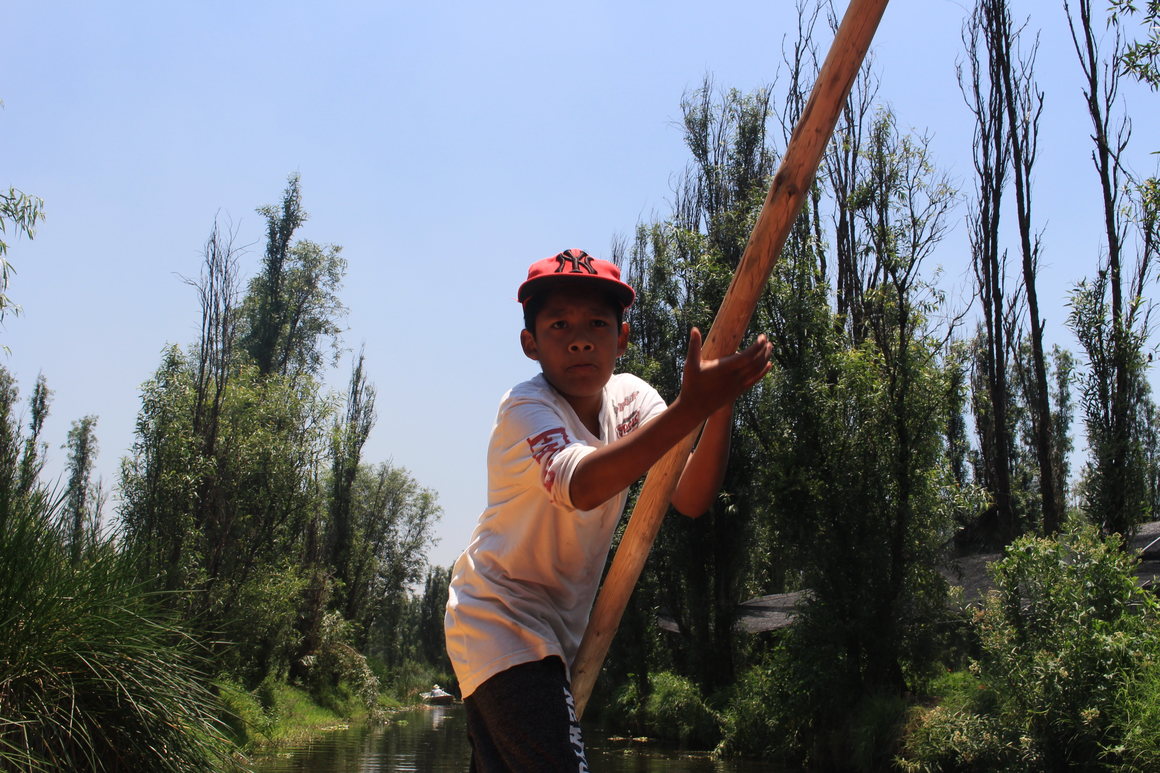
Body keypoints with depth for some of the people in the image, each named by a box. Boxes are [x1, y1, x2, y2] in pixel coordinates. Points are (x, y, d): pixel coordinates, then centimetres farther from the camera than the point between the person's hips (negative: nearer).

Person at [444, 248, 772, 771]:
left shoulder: (628, 398, -1)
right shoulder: (526, 409, -20)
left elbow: (689, 500, -14)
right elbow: (580, 486, -42)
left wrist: (722, 405, -29)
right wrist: (691, 407, -48)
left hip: (552, 631, 7)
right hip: (499, 621, -7)